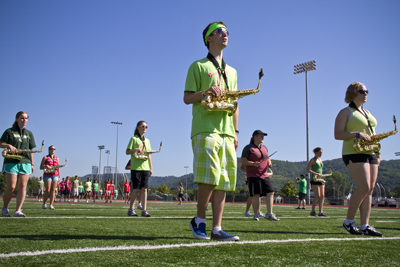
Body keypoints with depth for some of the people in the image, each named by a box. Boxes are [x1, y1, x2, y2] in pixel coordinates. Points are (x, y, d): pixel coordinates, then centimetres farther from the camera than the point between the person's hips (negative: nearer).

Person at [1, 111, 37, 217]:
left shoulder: (29, 133, 15)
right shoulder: (9, 131, 5)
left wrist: (32, 163, 12)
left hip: (25, 163, 3)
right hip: (11, 162, -3)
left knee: (22, 186, -6)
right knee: (11, 187, -7)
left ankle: (18, 210, -6)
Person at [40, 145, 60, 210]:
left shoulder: (57, 159, 17)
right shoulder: (45, 158, 8)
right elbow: (41, 167, 5)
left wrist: (59, 177, 10)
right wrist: (46, 166, -15)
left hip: (55, 175, 3)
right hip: (47, 175, -3)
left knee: (53, 190, -4)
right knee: (47, 190, -6)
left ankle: (51, 205, -4)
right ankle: (44, 204, 11)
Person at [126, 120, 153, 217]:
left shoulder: (147, 141, 16)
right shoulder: (134, 139, 1)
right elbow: (127, 152, -3)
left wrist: (151, 168, 13)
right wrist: (136, 149, -20)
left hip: (145, 168, 5)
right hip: (136, 167, -4)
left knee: (144, 189, -2)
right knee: (136, 189, -4)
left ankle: (144, 210, -3)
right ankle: (131, 209, 13)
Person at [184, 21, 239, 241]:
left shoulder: (231, 71, 24)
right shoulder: (198, 66, 8)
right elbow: (187, 98, 3)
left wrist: (236, 132, 13)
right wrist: (205, 91, -16)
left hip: (227, 131, 5)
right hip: (205, 129, -5)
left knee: (223, 181, -1)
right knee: (209, 177, -16)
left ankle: (217, 229, 2)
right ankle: (199, 220, 3)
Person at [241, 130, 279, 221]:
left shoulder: (264, 148, 17)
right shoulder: (248, 148, -3)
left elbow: (268, 159, 25)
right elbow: (242, 161, -10)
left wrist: (269, 164, 1)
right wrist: (253, 163, -23)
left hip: (264, 175, 6)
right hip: (253, 175, -6)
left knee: (270, 192, -5)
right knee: (256, 194, -9)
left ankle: (269, 214, 0)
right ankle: (255, 215, -1)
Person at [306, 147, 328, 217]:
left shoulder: (320, 160, 19)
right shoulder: (312, 160, -3)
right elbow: (307, 170, -11)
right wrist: (316, 174, -19)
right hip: (314, 179, -8)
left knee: (322, 196, -2)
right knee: (317, 196, -14)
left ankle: (320, 212, -2)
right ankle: (312, 211, -1)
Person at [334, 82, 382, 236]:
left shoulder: (367, 113, 22)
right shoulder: (346, 112, 0)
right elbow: (337, 135, -10)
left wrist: (377, 153, 13)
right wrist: (358, 134, -21)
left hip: (370, 154, 8)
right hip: (354, 154, -8)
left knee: (369, 190, 0)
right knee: (364, 188, -17)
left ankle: (365, 226, 1)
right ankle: (348, 222, -4)